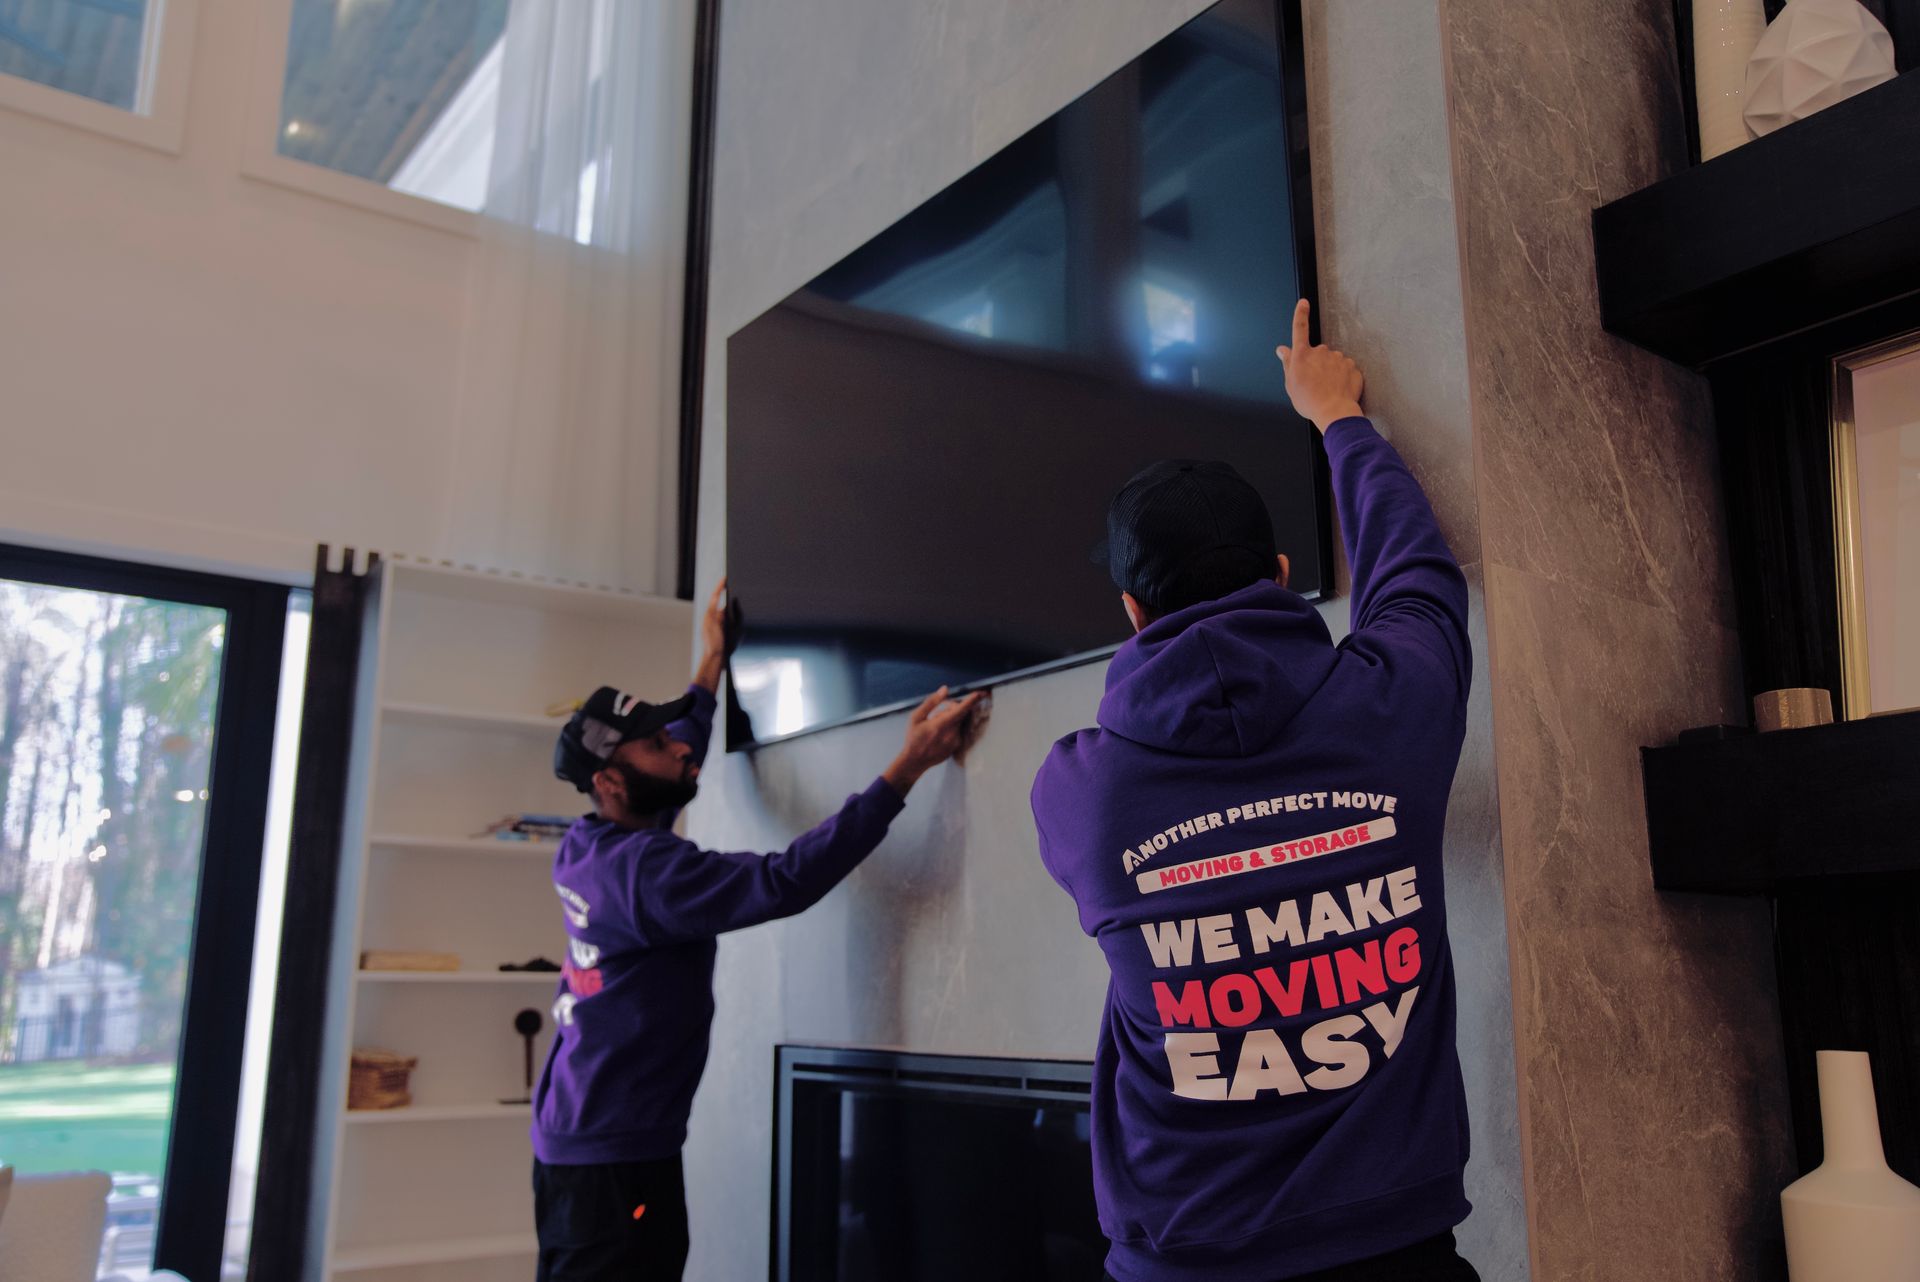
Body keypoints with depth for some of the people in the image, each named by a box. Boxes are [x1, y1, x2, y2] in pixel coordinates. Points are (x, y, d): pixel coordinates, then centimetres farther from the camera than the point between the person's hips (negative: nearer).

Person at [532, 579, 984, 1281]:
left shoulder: (584, 847, 5)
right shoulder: (646, 871, -22)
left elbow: (673, 767, 23)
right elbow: (787, 880, -31)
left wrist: (712, 662, 32)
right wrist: (910, 764, -31)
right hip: (616, 1159, -10)